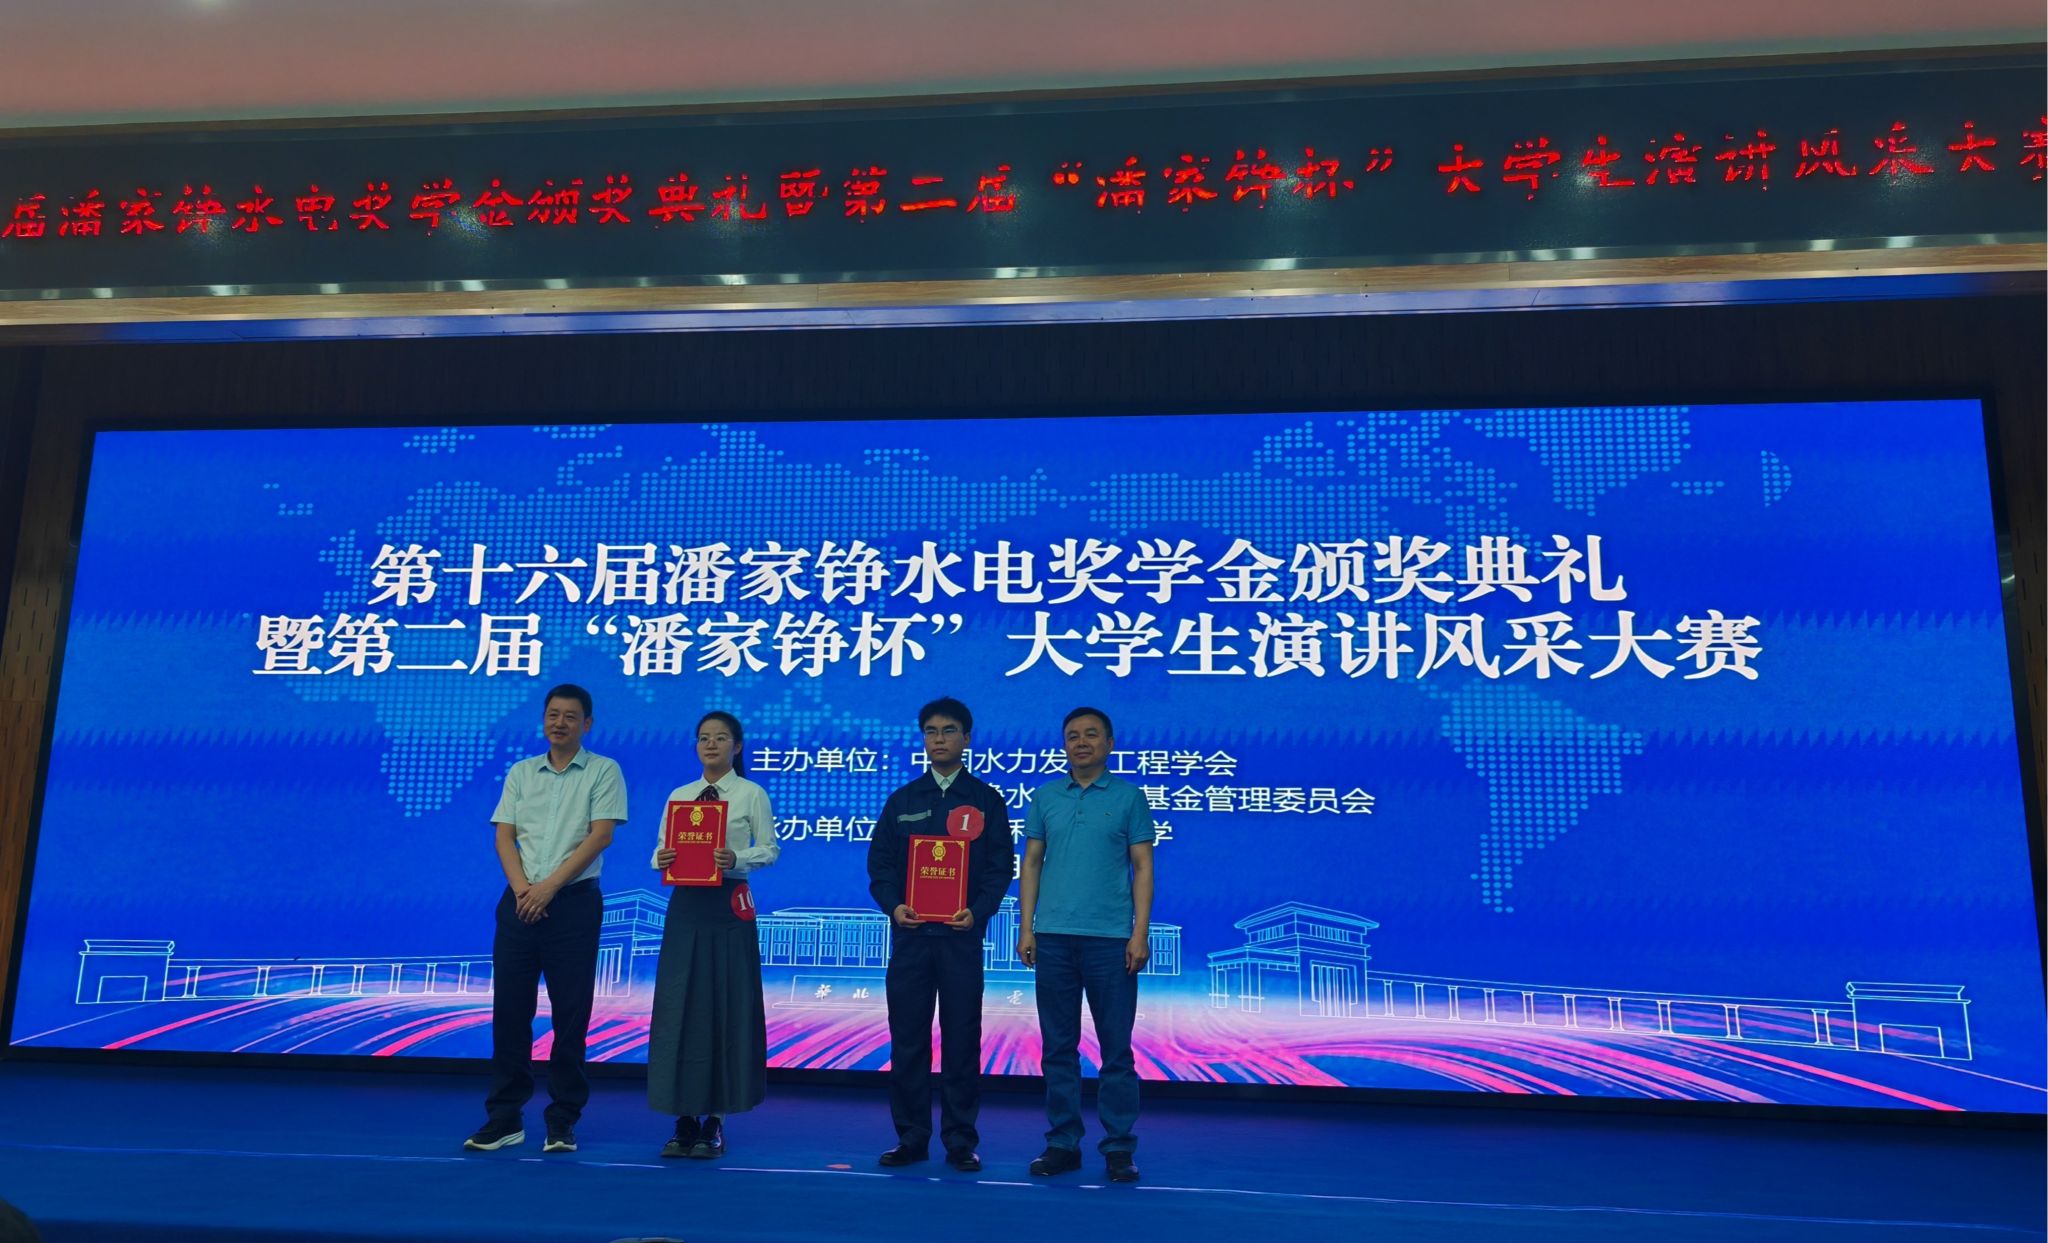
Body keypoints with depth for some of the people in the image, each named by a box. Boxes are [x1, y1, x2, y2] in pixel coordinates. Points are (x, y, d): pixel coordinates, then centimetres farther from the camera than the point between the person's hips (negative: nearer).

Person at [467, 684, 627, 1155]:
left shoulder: (603, 771, 1)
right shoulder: (520, 772, 13)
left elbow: (600, 835, -8)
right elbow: (504, 835, 7)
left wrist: (549, 886, -14)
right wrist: (522, 887, -10)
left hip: (574, 902, -3)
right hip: (520, 900, 4)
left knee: (570, 1014, 1)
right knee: (509, 1009, 5)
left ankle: (563, 1120, 10)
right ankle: (505, 1116, 14)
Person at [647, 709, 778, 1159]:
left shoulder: (752, 795, 0)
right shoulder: (679, 795, 11)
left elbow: (770, 849, -4)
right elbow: (661, 848, 9)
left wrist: (737, 859, -21)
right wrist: (661, 860, -13)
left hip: (729, 906, -3)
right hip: (685, 904, 4)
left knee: (728, 1007, 0)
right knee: (679, 1006, 3)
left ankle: (715, 1119, 12)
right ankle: (685, 1118, 13)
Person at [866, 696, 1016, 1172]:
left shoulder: (986, 800, 6)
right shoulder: (902, 801, 12)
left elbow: (1001, 865, 0)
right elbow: (879, 861, 8)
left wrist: (978, 911, -15)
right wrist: (893, 905, -10)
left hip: (961, 936, -2)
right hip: (909, 934, 2)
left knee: (962, 1041, 3)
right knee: (907, 1040, 5)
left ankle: (961, 1142, 13)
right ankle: (911, 1138, 16)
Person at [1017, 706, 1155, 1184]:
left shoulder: (1129, 797, 3)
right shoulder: (1045, 797, 9)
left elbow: (1142, 867, 1)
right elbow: (1031, 864, 10)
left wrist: (1140, 933, -8)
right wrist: (1025, 928, 2)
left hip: (1111, 939, -2)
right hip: (1054, 938, 3)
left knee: (1116, 1048, 2)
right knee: (1058, 1046, 8)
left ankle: (1120, 1148, 12)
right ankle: (1062, 1143, 18)